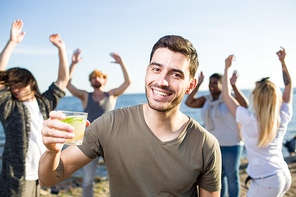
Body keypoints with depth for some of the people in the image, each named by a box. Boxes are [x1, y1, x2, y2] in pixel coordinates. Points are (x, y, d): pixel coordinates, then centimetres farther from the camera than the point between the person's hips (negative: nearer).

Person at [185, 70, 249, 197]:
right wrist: (198, 85, -6)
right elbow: (189, 103, -4)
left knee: (232, 176, 9)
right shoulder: (207, 100, 3)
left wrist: (233, 85, -35)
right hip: (213, 144, 5)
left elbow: (245, 104, -31)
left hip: (231, 145, -5)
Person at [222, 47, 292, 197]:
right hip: (285, 176, 7)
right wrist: (283, 62, 16)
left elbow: (226, 95, -9)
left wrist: (226, 68, -2)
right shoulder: (283, 118, -5)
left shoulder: (250, 121, -20)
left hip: (266, 182, -7)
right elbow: (288, 85, 12)